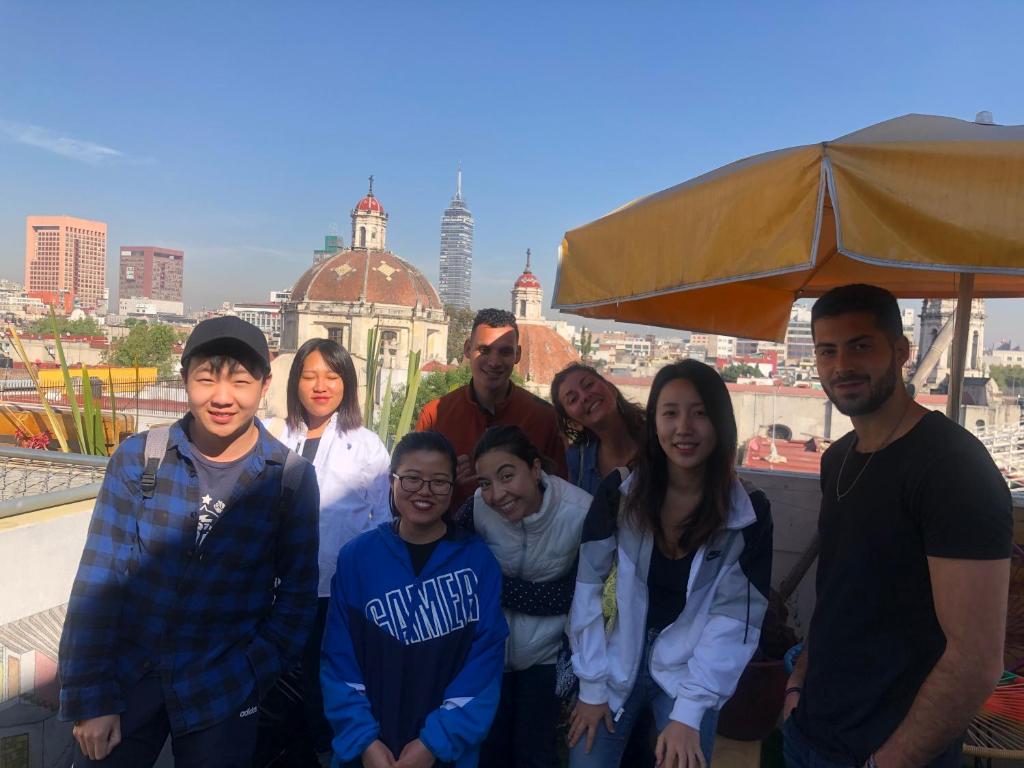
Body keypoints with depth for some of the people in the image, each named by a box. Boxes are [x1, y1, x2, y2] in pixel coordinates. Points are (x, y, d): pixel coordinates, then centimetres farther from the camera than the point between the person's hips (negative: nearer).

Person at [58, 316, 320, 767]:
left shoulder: (292, 477, -10)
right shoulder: (137, 458, -8)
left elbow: (297, 592, -3)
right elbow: (99, 578, -7)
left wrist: (250, 678, -8)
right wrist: (90, 694, -7)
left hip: (222, 691, 0)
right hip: (125, 675, 1)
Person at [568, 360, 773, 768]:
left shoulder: (749, 513, -13)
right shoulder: (619, 493, -10)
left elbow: (734, 620, -13)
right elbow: (587, 587, -8)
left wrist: (688, 712, -18)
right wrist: (592, 685, -9)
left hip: (693, 675, -1)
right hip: (619, 663, 1)